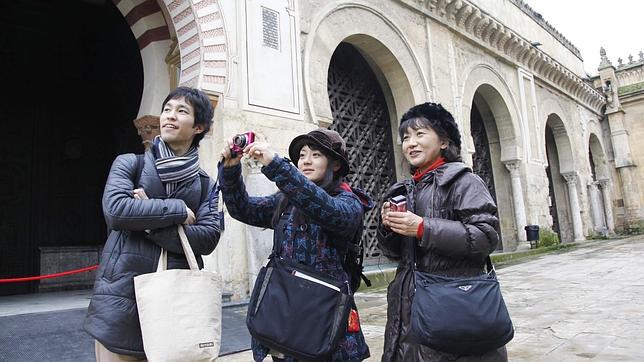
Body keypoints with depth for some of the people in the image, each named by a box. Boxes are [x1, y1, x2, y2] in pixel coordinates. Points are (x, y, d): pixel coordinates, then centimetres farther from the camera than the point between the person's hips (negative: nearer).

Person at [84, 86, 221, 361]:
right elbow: (116, 209, -14)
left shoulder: (205, 184, 8)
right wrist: (176, 210, -9)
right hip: (122, 299, -1)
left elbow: (208, 238, -5)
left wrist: (151, 223, -12)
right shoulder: (129, 163, 4)